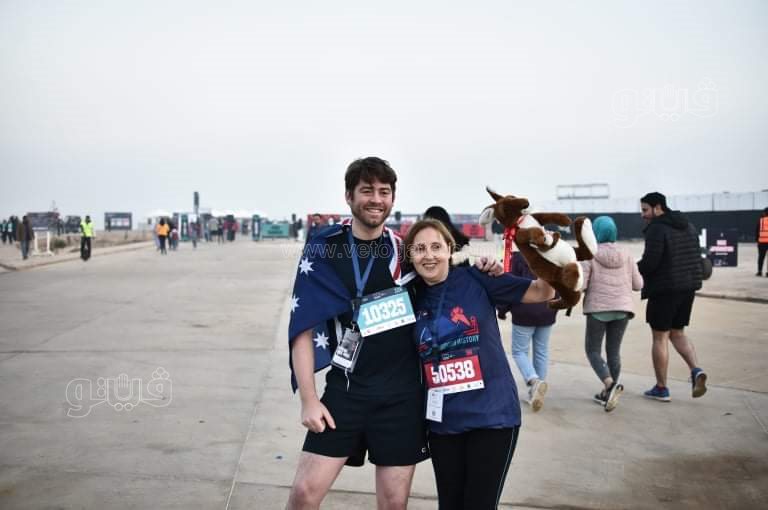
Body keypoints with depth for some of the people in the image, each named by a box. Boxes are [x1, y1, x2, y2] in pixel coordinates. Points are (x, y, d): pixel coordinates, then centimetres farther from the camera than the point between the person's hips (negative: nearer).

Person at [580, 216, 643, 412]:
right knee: (614, 351, 13)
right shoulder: (625, 255, 4)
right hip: (622, 308, 4)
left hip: (598, 309, -4)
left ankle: (610, 384, -16)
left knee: (593, 350, 6)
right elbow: (637, 284, 6)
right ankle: (607, 394, 19)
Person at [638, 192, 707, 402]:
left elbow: (650, 262, -21)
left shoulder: (657, 229, -15)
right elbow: (697, 258, 14)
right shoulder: (687, 227, 12)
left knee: (660, 338, 4)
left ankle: (661, 389, 11)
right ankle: (696, 370, -2)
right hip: (688, 288, 8)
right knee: (677, 333, 19)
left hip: (663, 290, -8)